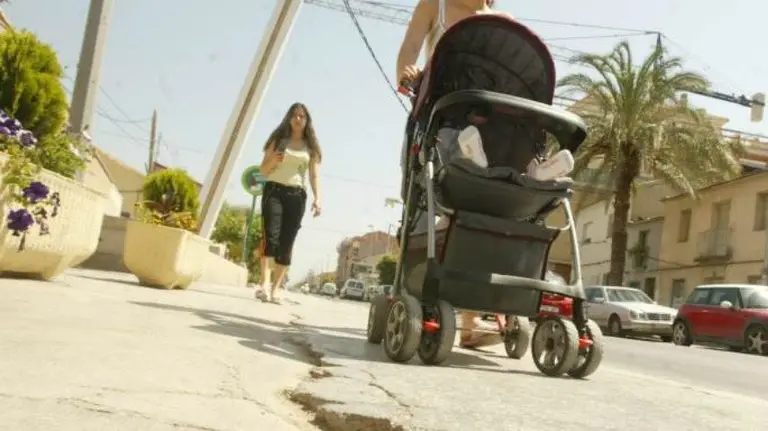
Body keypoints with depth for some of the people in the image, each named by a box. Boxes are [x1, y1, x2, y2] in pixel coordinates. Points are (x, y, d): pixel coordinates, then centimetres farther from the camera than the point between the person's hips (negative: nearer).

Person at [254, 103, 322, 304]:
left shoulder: (310, 147, 12)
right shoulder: (279, 140, 11)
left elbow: (314, 176, 8)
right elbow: (263, 169, 10)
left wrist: (317, 199, -6)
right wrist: (274, 160, -11)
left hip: (297, 195, 1)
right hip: (274, 191, -1)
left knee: (286, 243, -4)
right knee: (271, 235, -20)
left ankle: (275, 289, -4)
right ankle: (264, 283, -28)